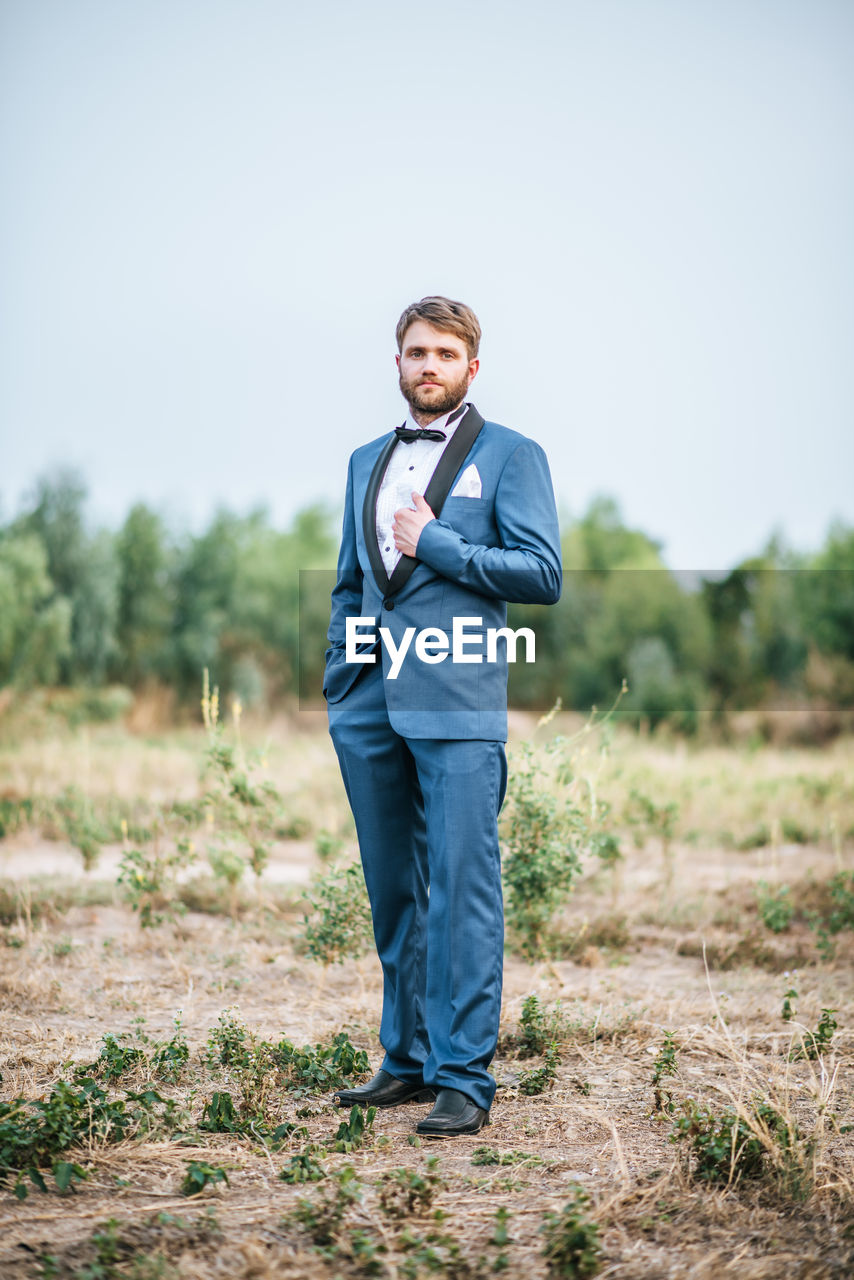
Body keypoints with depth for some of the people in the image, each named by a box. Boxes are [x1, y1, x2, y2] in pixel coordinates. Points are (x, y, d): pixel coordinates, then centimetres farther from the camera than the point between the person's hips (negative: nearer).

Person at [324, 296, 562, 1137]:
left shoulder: (510, 456, 3)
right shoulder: (366, 462, 20)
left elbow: (543, 575, -6)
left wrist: (434, 545, -8)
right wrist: (338, 685, 14)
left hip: (458, 703, -5)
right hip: (369, 707, 6)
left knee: (461, 889, -7)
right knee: (392, 893, 11)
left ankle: (463, 1076, -1)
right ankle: (407, 1060, 22)